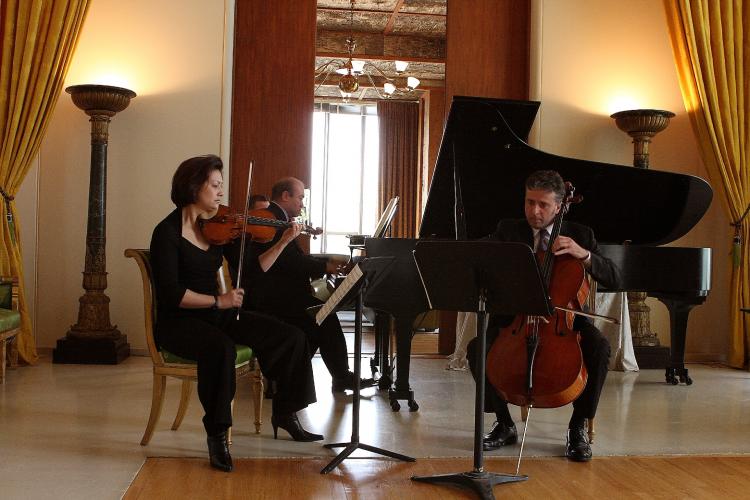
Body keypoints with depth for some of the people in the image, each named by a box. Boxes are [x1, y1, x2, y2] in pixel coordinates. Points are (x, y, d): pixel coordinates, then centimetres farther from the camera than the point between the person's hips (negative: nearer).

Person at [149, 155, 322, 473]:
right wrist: (218, 300, -21)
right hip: (179, 320, -6)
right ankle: (216, 433, -20)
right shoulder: (168, 232, -12)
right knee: (221, 348, -39)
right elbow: (171, 294, -19)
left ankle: (284, 414, 12)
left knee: (291, 337, -7)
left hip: (217, 315, 6)